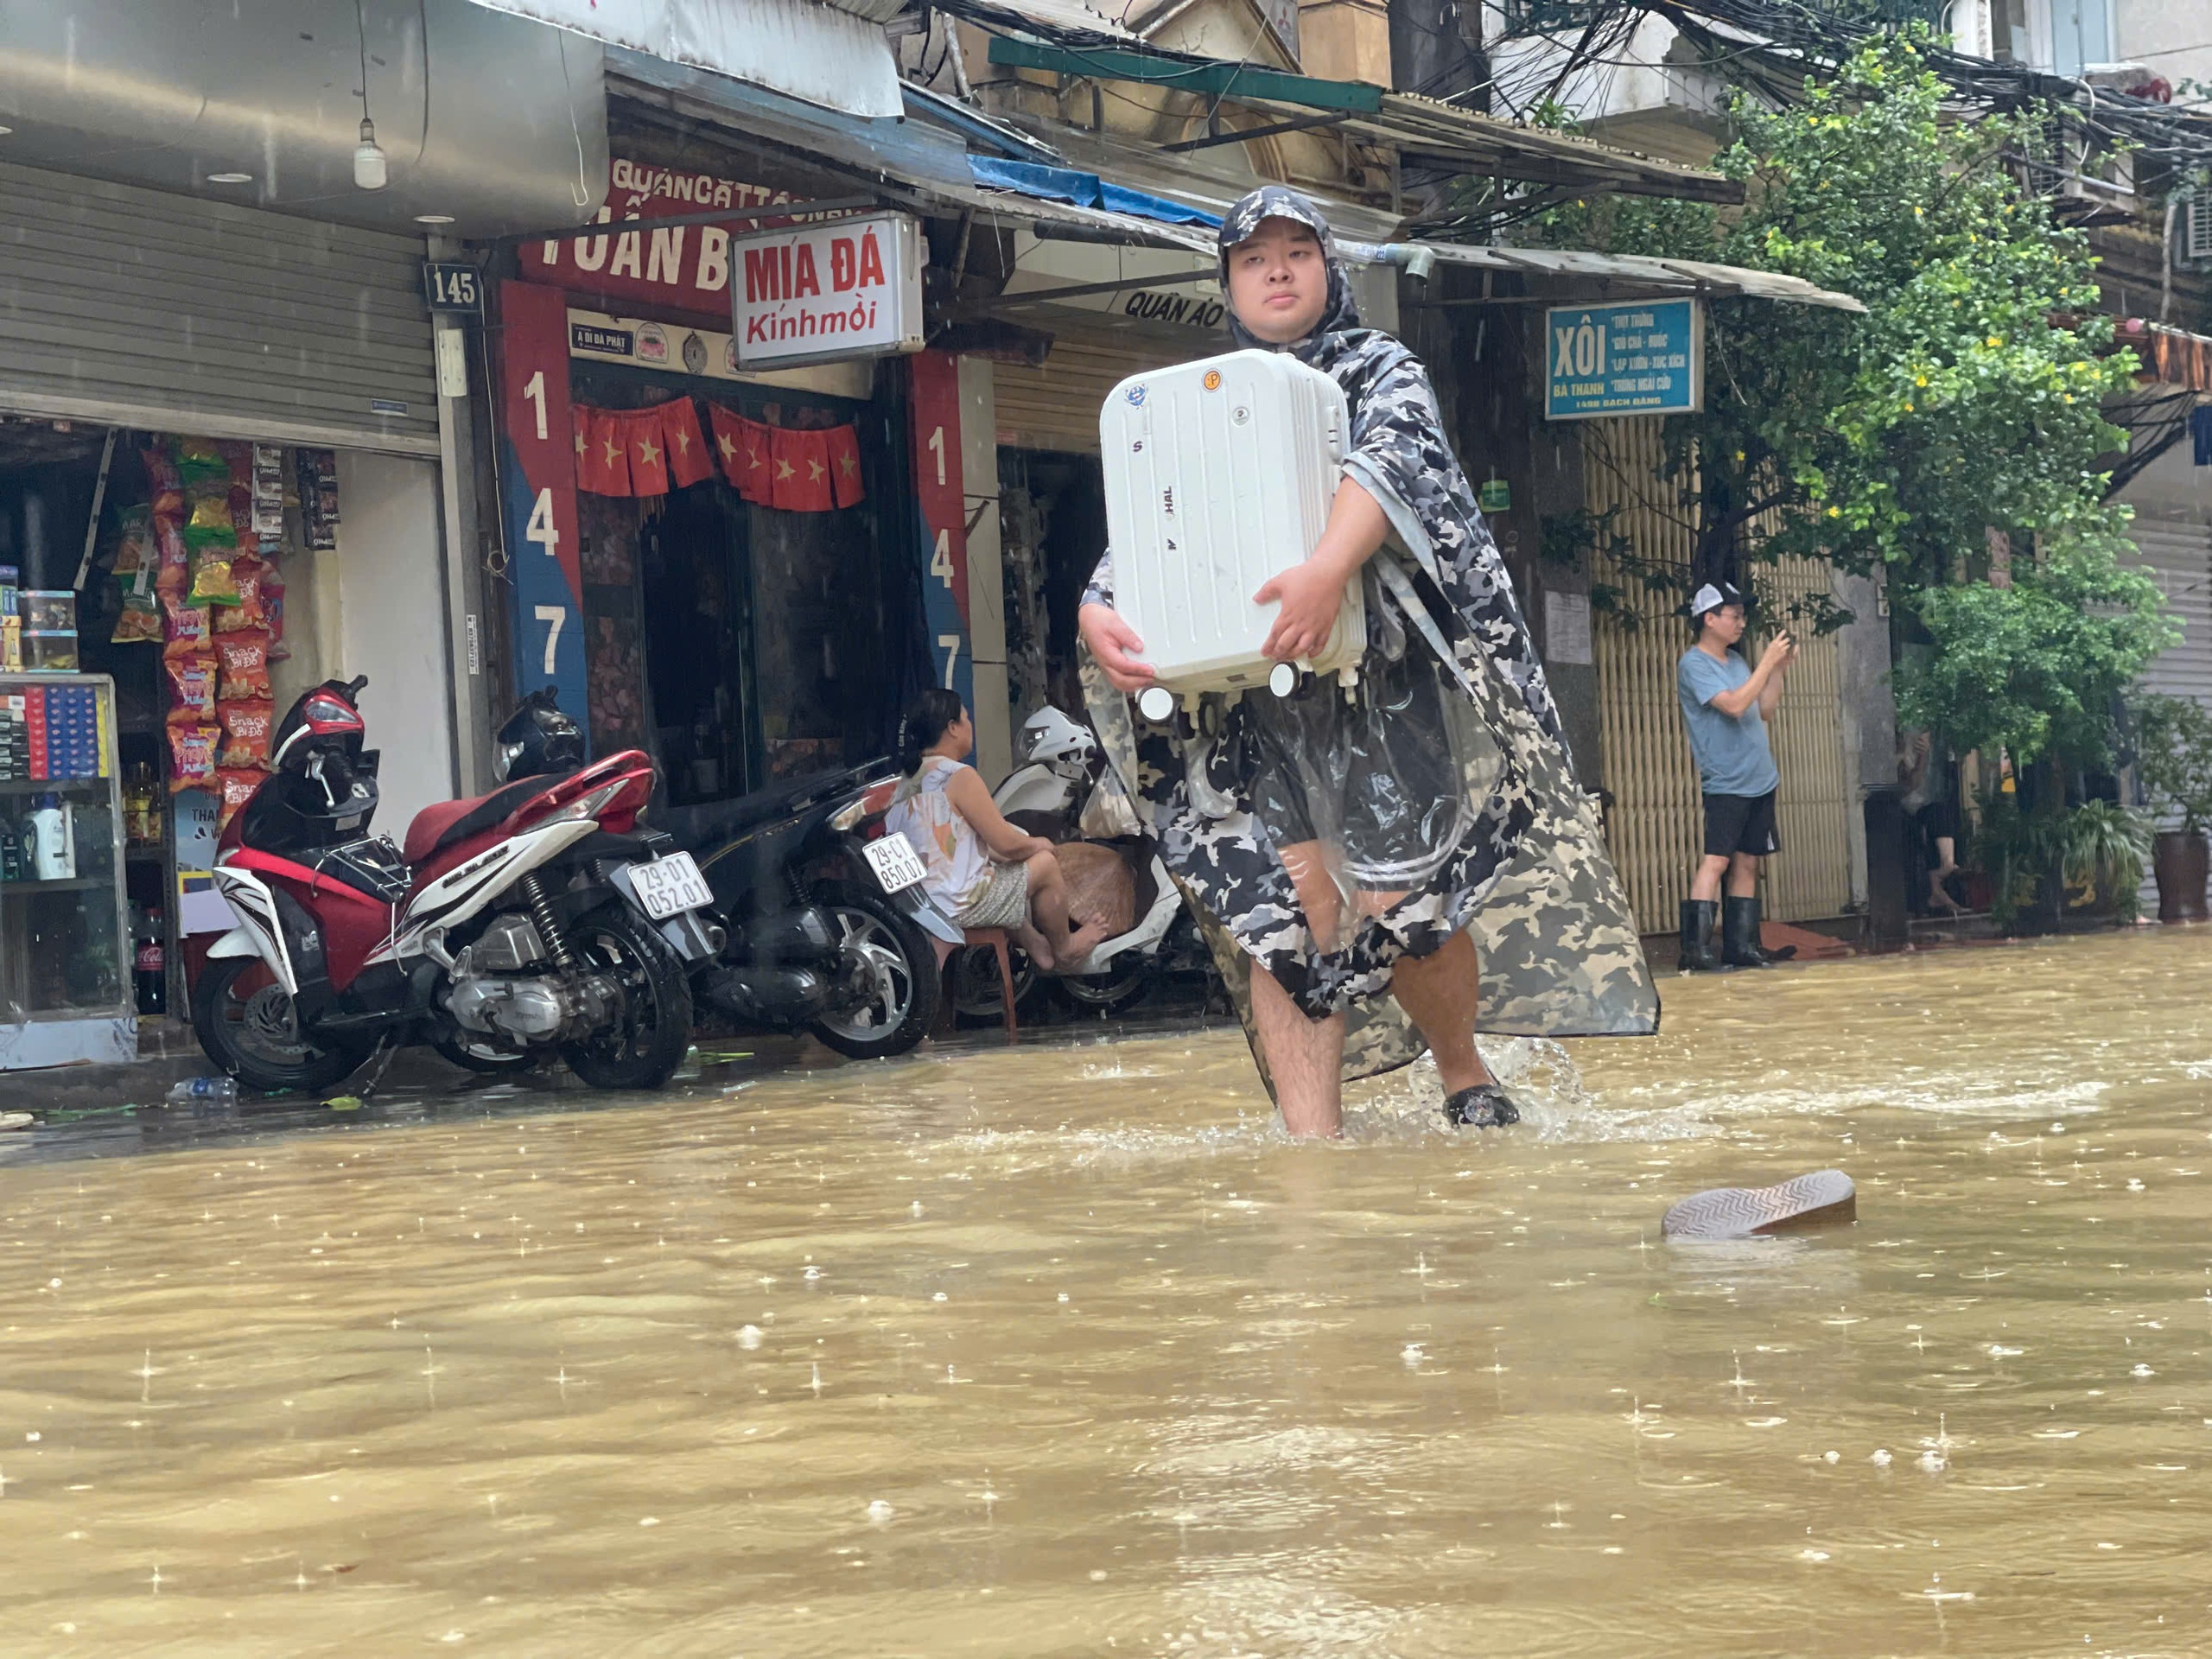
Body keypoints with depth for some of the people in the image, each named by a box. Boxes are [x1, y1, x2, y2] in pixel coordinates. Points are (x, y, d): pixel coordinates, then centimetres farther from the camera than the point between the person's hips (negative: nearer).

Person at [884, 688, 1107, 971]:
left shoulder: (905, 783, 11)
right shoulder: (959, 777, -15)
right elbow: (1006, 843, -14)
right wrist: (1039, 844, 7)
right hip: (957, 907, -9)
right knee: (1046, 863, 8)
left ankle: (1037, 947, 37)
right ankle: (1064, 948, 26)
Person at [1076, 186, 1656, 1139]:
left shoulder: (1382, 372, 7)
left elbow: (1387, 460, -15)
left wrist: (1329, 568, -36)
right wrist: (1098, 612, -17)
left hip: (1382, 675, -2)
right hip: (1249, 696, 2)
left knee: (1401, 898, -8)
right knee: (1287, 903, -11)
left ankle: (1465, 1076, 19)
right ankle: (1312, 1145, -13)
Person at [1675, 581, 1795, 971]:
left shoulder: (1736, 661, 15)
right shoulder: (1694, 664, -10)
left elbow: (1765, 711, 19)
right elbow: (1734, 705, -21)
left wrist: (1779, 668, 8)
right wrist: (1767, 663, -16)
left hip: (1759, 780, 8)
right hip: (1724, 783, -8)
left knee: (1747, 863, 8)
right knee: (1716, 861, -14)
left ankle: (1741, 947, 11)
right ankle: (1697, 951, -18)